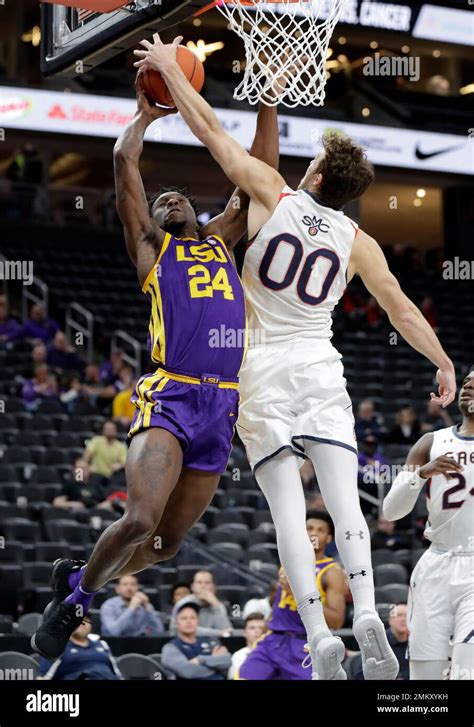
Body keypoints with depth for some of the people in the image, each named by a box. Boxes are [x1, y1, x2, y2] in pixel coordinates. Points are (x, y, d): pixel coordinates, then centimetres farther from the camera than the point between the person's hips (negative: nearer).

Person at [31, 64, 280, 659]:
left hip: (222, 406, 5)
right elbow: (125, 161, 6)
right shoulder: (149, 246, 13)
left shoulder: (220, 242, 25)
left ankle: (76, 578, 32)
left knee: (166, 542, 7)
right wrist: (147, 112, 21)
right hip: (169, 396, -5)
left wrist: (269, 104, 21)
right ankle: (75, 599, 3)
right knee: (140, 519, -23)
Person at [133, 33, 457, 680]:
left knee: (289, 511, -6)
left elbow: (209, 128, 3)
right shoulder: (358, 241, 6)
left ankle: (319, 634, -15)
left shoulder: (272, 195, 0)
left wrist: (169, 66, 14)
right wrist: (445, 364, 25)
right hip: (320, 366, 2)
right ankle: (366, 612, -22)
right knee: (345, 501, -3)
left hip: (263, 367, -2)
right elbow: (402, 310, 12)